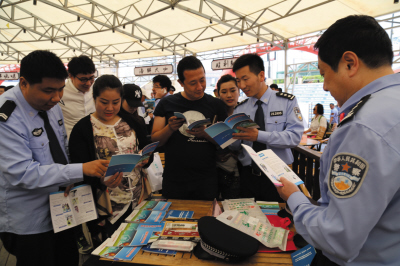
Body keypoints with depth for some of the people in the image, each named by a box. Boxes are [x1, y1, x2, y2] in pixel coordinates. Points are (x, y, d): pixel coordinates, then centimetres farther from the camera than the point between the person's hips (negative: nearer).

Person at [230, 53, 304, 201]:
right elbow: (235, 146, 2)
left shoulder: (287, 102, -2)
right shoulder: (239, 109, 6)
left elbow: (295, 136, -16)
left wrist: (259, 136, -26)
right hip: (248, 176, 3)